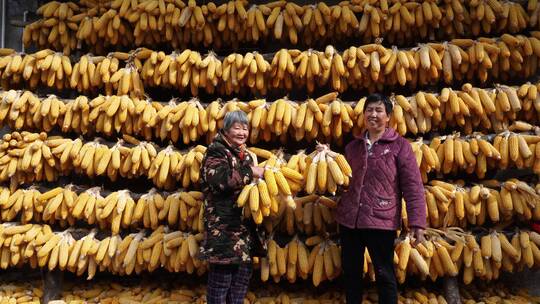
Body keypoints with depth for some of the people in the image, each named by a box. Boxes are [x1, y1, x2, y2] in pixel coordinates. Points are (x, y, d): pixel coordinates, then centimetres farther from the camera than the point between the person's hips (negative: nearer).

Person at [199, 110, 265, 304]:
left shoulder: (245, 154, 17)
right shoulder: (216, 151, -9)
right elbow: (220, 180, -27)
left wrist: (261, 174, 10)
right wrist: (250, 172, -20)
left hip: (244, 224, 8)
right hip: (223, 224, -8)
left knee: (243, 273, 14)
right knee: (222, 276, -2)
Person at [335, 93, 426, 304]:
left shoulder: (400, 146, -3)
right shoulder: (353, 146, 11)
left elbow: (413, 187, -7)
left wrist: (417, 223, -12)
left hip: (381, 221, -4)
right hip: (348, 218, 5)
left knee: (384, 274, 6)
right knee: (351, 272, 14)